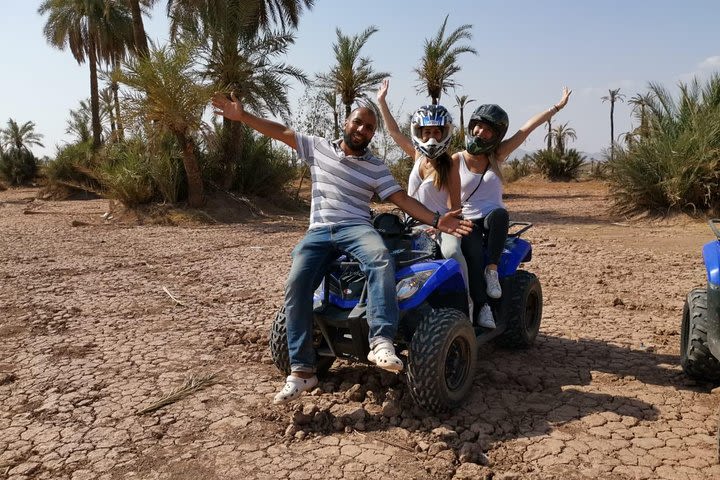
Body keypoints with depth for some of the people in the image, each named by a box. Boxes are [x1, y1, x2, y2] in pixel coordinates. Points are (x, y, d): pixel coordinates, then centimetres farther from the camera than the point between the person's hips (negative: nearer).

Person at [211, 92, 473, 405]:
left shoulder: (376, 168, 12)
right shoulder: (318, 148, 16)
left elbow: (402, 199, 4)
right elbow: (281, 132, 16)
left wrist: (435, 220, -10)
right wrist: (242, 116, 10)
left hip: (356, 227, -1)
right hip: (319, 231, 1)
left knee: (381, 259, -36)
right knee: (295, 286, -22)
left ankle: (381, 342, -42)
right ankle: (302, 370, -18)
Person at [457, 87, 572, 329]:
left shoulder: (497, 156, 7)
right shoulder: (456, 160, 2)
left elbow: (528, 127, 5)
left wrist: (558, 106, 5)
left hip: (492, 219, 2)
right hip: (467, 222, -2)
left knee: (499, 214, -36)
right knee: (473, 252, -34)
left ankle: (492, 269, -26)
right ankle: (482, 306, -28)